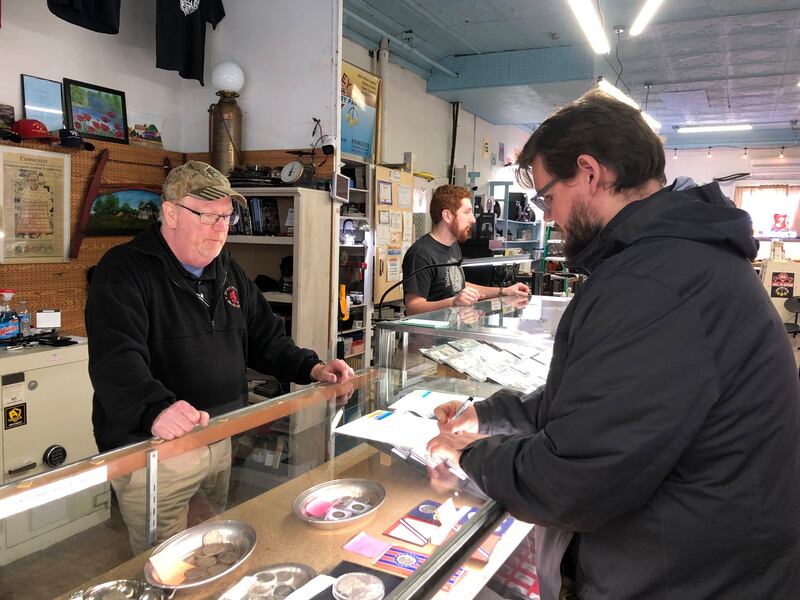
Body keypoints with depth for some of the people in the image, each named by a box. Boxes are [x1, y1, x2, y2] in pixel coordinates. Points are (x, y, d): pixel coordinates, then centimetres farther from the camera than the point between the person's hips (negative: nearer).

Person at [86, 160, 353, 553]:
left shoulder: (229, 273, 9)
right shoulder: (125, 270, -14)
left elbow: (265, 339, 15)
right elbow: (116, 358, -29)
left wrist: (310, 367, 0)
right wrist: (156, 409, -47)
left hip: (220, 443, 7)